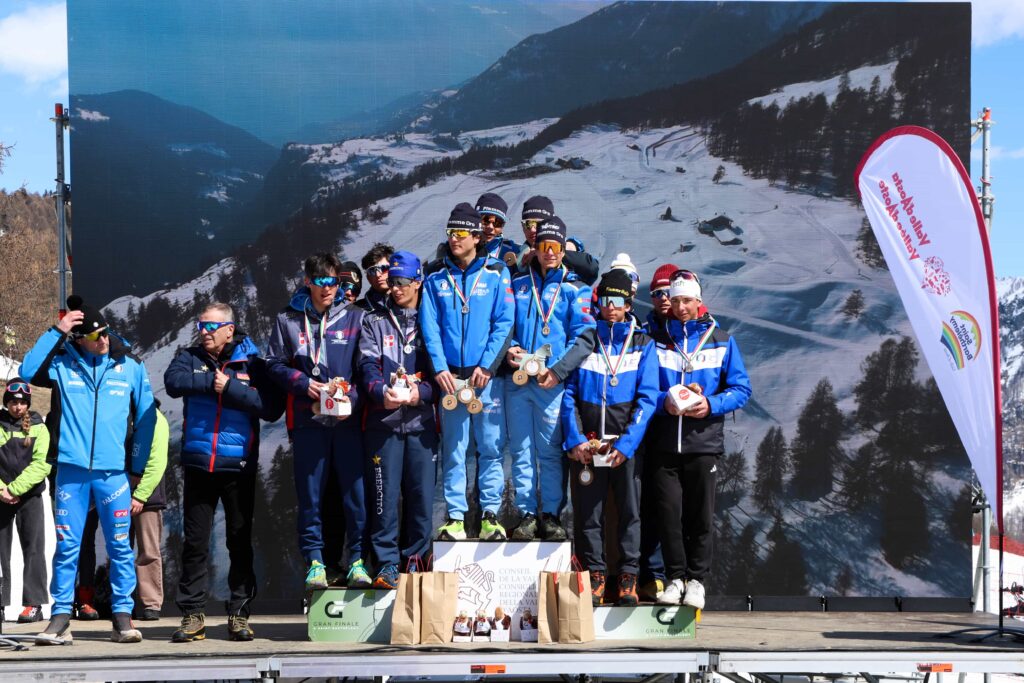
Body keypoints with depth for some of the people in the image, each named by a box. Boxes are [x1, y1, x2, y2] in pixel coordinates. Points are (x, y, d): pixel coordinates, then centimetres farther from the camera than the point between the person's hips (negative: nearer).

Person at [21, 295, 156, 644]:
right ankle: (60, 617, 8)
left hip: (113, 471, 0)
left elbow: (146, 418, 9)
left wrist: (138, 464, 5)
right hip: (71, 469, 0)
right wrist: (55, 331, -12)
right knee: (67, 546, 3)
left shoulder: (131, 367, 5)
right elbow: (28, 371, -13)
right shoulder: (63, 363, 5)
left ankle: (123, 617, 6)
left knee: (120, 546, 1)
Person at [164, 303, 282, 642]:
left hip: (239, 468, -1)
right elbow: (173, 381, -13)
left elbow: (272, 407, -10)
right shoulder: (190, 357, 8)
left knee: (240, 542, 5)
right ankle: (193, 614, 9)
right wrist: (213, 381, -13)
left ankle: (239, 614, 13)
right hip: (197, 466, 1)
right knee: (195, 542, 3)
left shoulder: (252, 363, 2)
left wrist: (231, 388, -14)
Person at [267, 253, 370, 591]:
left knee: (355, 489, -3)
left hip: (348, 419, -1)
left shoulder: (354, 317, 7)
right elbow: (274, 364, 9)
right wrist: (303, 383, -6)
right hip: (308, 420, 1)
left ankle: (357, 560, 4)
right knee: (309, 493, 2)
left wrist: (352, 394, -11)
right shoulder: (288, 319, 9)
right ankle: (314, 561, 9)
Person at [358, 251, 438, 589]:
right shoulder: (374, 322, 13)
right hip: (383, 420, 0)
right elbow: (368, 365, 1)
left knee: (422, 494, 0)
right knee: (385, 494, -4)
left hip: (421, 420, 0)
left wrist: (421, 392, -14)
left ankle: (415, 561, 10)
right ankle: (387, 564, -1)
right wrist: (382, 392, -19)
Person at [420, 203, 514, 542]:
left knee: (491, 447, -1)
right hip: (450, 376, 2)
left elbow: (504, 323, -2)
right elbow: (430, 327, 4)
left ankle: (491, 515, 4)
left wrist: (486, 366, -11)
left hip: (486, 376, -2)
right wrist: (440, 368, -9)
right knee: (453, 449, 3)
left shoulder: (496, 276, 4)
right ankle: (455, 516, 5)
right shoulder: (436, 281, 10)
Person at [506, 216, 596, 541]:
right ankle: (527, 514, 8)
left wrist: (558, 370, -14)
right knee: (521, 451, 3)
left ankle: (551, 515, 4)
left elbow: (584, 338, -3)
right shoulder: (518, 285, 15)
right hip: (517, 381, 3)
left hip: (552, 383, -3)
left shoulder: (574, 289, 5)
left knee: (551, 451, -2)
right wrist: (508, 349, -4)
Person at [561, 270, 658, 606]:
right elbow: (568, 393, 6)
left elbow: (648, 397, 0)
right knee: (589, 512, 1)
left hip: (627, 443, -1)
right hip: (586, 444, 1)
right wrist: (575, 439, -7)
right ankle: (595, 576, 7)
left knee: (629, 510, -2)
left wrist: (626, 443, -12)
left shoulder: (643, 344, 8)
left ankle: (628, 579, 2)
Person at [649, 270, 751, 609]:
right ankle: (675, 577, 9)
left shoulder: (721, 340, 8)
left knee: (701, 514, 1)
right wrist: (664, 403, -12)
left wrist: (711, 405, -10)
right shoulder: (655, 339, 8)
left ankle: (696, 579, 11)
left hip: (704, 440, 0)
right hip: (664, 441, 0)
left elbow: (741, 388, 6)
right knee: (668, 511, -2)